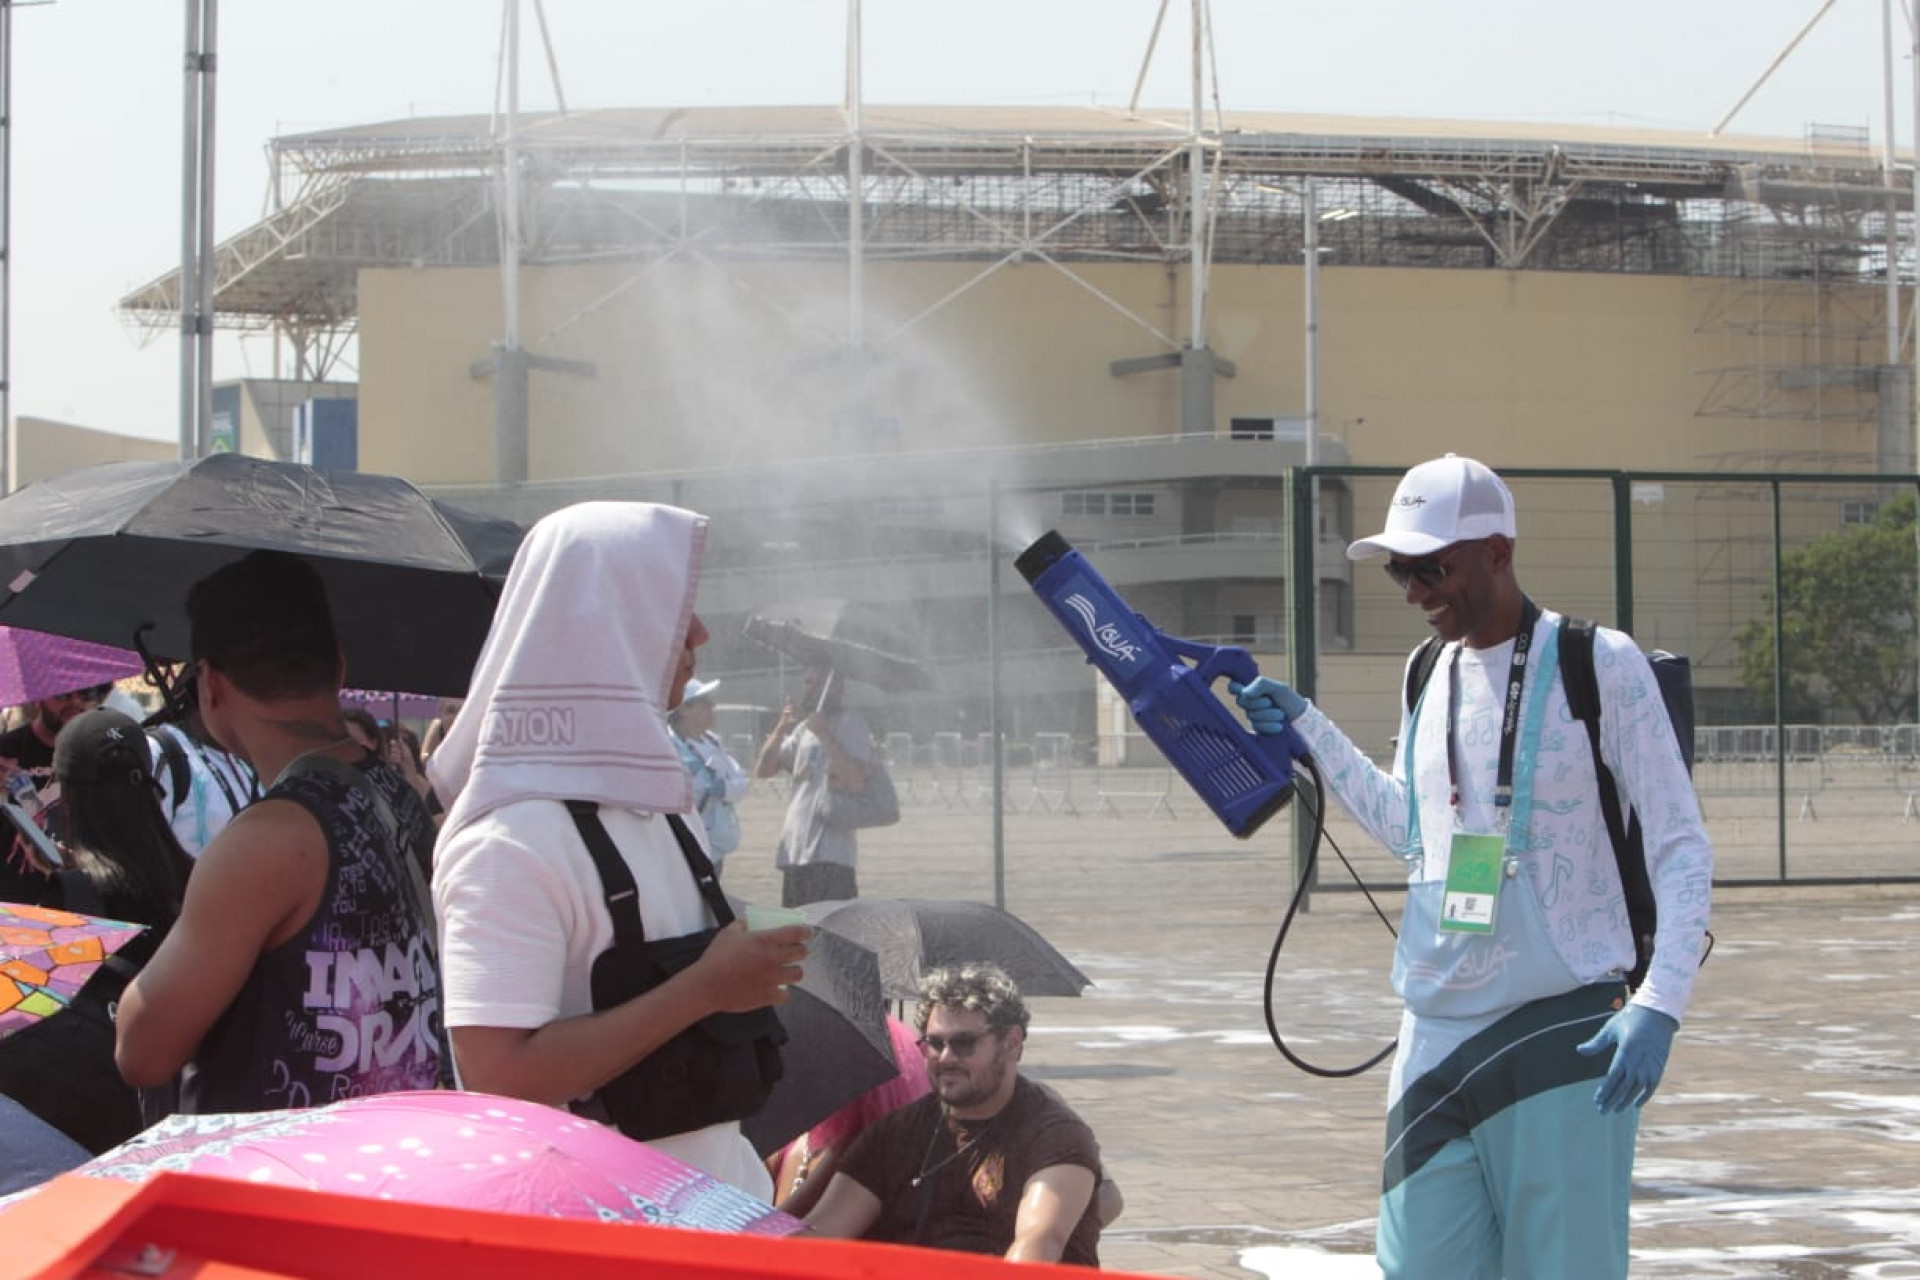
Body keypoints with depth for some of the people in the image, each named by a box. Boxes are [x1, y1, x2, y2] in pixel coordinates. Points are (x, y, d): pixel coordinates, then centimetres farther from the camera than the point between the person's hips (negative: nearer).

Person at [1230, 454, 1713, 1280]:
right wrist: (1307, 730, 17)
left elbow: (1681, 848, -7)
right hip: (1437, 1036, 6)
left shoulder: (1599, 665, -6)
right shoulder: (1430, 677, 12)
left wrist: (1658, 1004, -18)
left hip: (1564, 1031, -6)